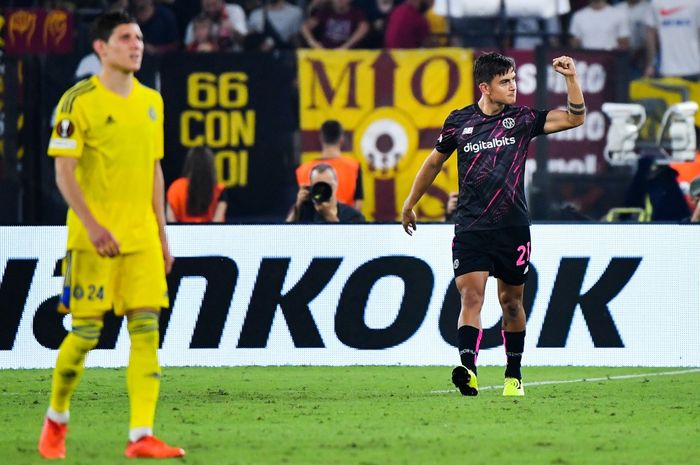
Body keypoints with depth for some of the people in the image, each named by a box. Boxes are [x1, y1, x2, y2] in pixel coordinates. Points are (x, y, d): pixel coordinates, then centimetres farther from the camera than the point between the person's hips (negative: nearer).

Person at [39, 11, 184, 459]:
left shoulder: (151, 101, 12)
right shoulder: (79, 100, -7)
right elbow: (64, 171, -10)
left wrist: (162, 234, 15)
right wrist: (92, 225, -21)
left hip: (142, 236, 5)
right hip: (94, 236, -5)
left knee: (147, 329, -5)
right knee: (86, 331, -2)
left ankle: (142, 435, -9)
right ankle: (56, 419, 21)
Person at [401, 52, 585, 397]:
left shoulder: (522, 119, 2)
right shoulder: (459, 122, 3)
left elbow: (574, 118, -2)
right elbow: (434, 161, 18)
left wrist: (571, 78, -14)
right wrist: (410, 204, 25)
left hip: (512, 228, 1)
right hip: (470, 229, -1)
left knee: (511, 301, 12)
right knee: (471, 296, -17)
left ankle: (514, 375, 25)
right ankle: (468, 370, -31)